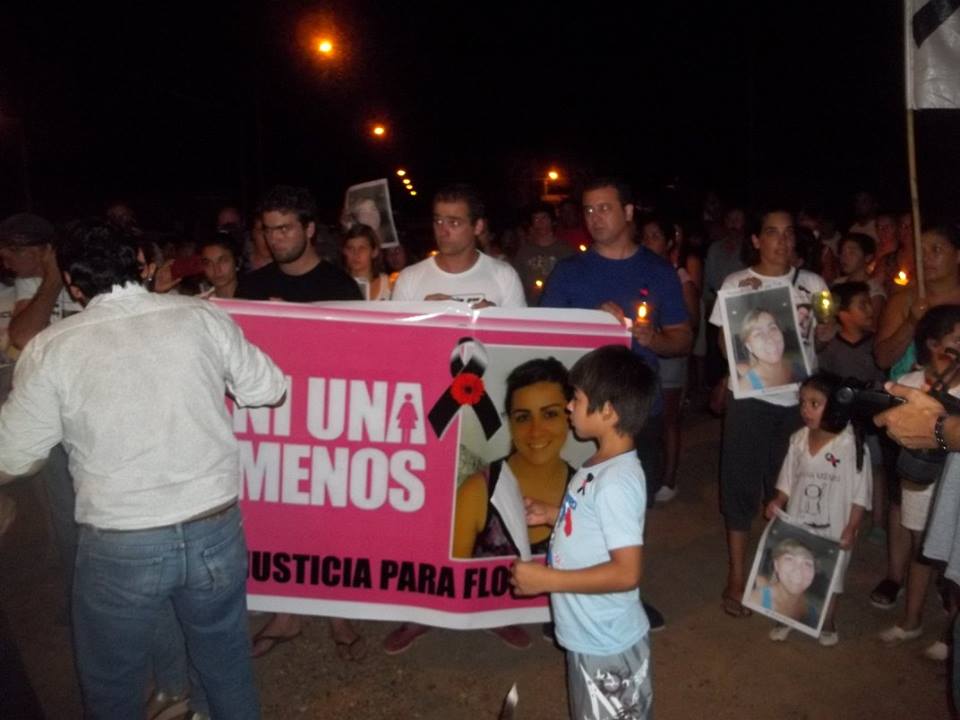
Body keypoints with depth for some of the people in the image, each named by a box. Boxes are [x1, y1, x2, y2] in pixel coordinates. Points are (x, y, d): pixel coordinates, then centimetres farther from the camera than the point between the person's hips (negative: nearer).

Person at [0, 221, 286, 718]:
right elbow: (270, 390, 5)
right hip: (216, 531, 2)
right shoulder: (202, 317, -5)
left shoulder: (52, 347, -9)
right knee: (228, 665, 25)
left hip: (120, 547, -2)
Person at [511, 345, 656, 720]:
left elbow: (627, 572, -30)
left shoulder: (616, 482, -28)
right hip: (591, 635, 9)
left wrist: (547, 579, -26)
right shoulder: (602, 466, 1)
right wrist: (551, 515, 4)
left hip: (607, 643, -9)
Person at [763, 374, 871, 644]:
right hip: (797, 523, 4)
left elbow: (860, 492, -13)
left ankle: (827, 625, 37)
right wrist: (778, 503, -8)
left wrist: (852, 528, -14)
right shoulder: (798, 439, -4)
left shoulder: (851, 443, -18)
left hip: (833, 528, -3)